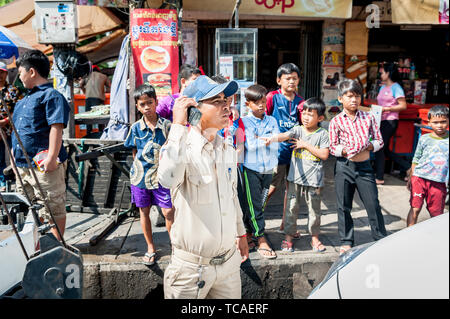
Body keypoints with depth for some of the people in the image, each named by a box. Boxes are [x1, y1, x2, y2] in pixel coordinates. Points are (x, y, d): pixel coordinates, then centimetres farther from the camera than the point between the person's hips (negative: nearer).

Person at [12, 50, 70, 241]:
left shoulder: (51, 96, -10)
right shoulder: (25, 99, 18)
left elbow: (56, 128, -21)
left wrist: (51, 157, -28)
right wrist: (15, 152, 24)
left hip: (44, 164, -10)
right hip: (22, 164, 10)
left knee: (53, 209, 2)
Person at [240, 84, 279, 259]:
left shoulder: (272, 121, 9)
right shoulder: (244, 122, -3)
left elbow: (275, 144, -1)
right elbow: (250, 145, -14)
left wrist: (259, 139, -11)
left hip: (268, 168, 4)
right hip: (251, 168, -4)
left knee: (260, 203, 11)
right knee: (253, 205, -3)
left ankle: (249, 233, 28)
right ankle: (261, 240, 6)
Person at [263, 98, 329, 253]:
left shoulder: (322, 134, 0)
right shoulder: (298, 130, 3)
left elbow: (324, 155, -8)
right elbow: (285, 135, -17)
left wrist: (306, 145, -10)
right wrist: (273, 138, -38)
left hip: (313, 179, -1)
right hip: (295, 177, 1)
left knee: (314, 209, 10)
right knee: (291, 207, 6)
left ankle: (315, 237, 27)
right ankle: (288, 237, 19)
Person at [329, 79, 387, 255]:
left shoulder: (368, 117, 4)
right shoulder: (336, 121, -1)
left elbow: (379, 140, 7)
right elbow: (332, 147, -1)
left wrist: (367, 146, -11)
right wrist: (346, 150, -17)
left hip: (364, 166, 1)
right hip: (344, 167, -1)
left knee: (373, 204, 4)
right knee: (344, 206, 8)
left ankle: (381, 239, 22)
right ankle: (346, 241, 23)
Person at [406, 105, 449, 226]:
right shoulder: (424, 139, 4)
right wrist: (410, 178, 11)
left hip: (439, 182, 0)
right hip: (419, 178, 0)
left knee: (436, 214, 8)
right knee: (415, 209, 0)